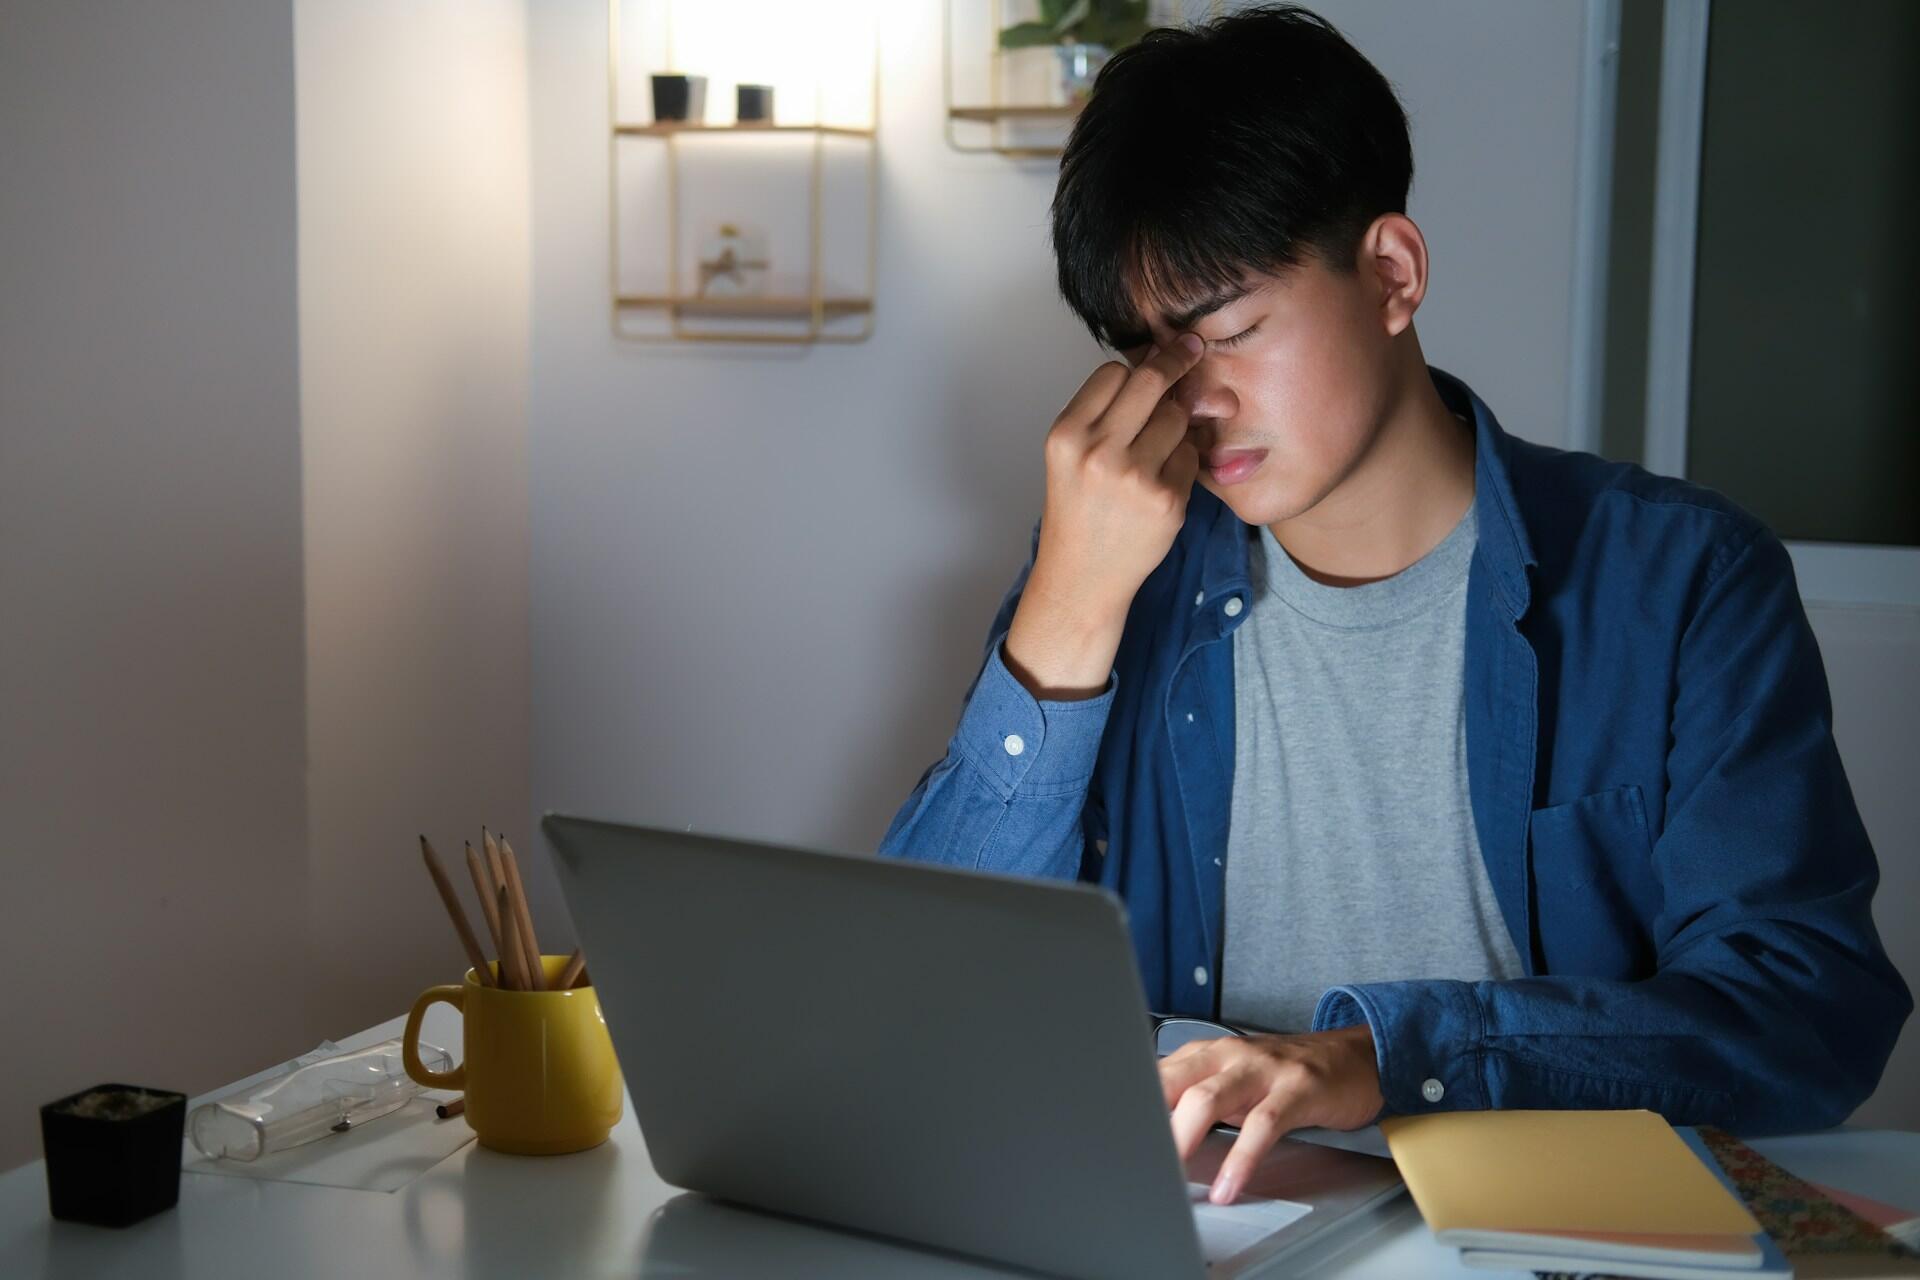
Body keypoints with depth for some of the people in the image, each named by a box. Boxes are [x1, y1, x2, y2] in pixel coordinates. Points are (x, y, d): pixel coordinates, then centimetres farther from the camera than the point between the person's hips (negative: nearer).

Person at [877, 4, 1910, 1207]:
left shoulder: (1679, 580, -3)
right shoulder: (1124, 573, 3)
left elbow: (1818, 1010, -12)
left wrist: (1388, 1054, -25)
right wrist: (1069, 611, -15)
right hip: (1193, 1217, 1)